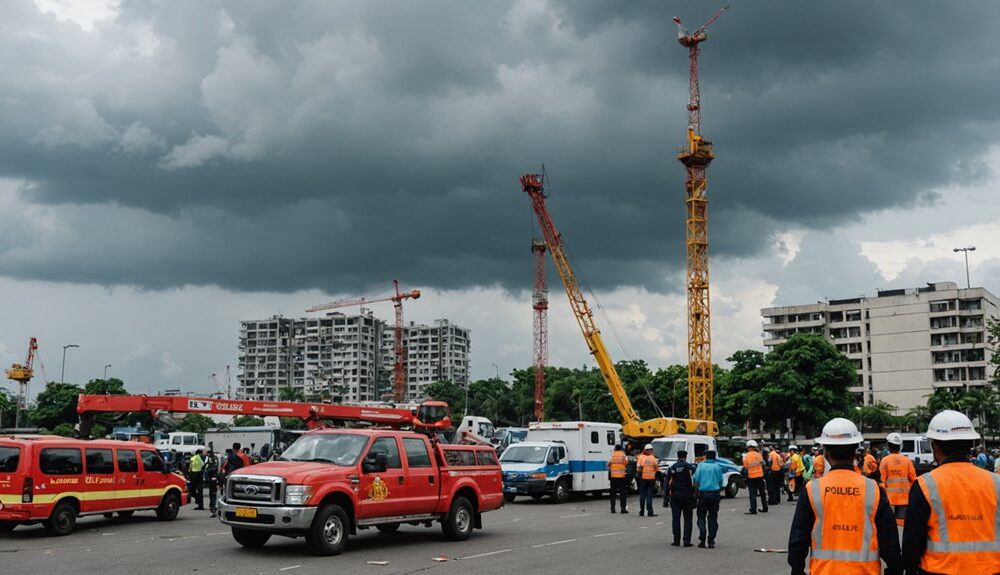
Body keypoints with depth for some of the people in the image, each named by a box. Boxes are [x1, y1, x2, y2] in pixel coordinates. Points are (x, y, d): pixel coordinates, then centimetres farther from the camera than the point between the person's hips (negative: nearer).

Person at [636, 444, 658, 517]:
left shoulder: (641, 457, -3)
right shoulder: (653, 458, -5)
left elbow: (638, 468, -3)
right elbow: (657, 468, 0)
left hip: (643, 478, 1)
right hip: (651, 478, -1)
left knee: (642, 495, 8)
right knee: (649, 495, 0)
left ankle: (641, 512, 12)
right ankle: (650, 512, -3)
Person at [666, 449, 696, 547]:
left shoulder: (672, 468, 6)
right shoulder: (690, 467, -2)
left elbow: (666, 482, 6)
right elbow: (694, 481, -5)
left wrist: (666, 495, 9)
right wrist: (694, 493, 3)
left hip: (675, 495, 2)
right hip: (687, 495, -2)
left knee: (676, 518, 5)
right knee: (687, 518, 4)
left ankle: (676, 540, 4)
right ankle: (687, 541, 0)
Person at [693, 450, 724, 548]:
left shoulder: (701, 465, 2)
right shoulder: (717, 466, 3)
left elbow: (696, 480, -5)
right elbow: (720, 481, 3)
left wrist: (696, 492, 4)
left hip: (703, 493, -1)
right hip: (715, 493, 1)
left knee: (701, 517, 7)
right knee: (713, 518, 8)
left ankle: (702, 539, -6)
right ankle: (711, 541, 4)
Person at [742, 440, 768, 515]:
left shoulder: (746, 456, -6)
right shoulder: (759, 454, -2)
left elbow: (745, 467, -2)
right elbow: (762, 464, 8)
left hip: (751, 477, -2)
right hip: (760, 476, 2)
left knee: (752, 494, 0)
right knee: (762, 493, 15)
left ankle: (753, 510, -6)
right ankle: (764, 508, 24)